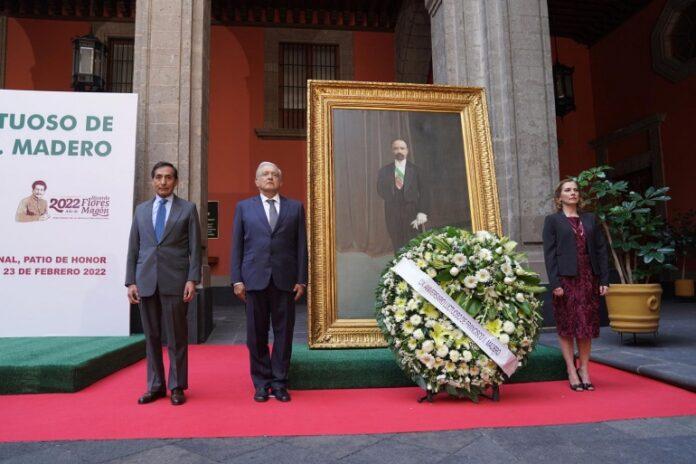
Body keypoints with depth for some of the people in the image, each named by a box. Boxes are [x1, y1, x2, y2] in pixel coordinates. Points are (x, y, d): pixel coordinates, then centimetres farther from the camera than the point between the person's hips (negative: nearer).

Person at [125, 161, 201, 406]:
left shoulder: (188, 209, 4)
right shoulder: (141, 209, 13)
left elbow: (195, 248, -1)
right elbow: (133, 248, 11)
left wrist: (192, 279, -9)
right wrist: (131, 281, 4)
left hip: (175, 281, -3)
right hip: (146, 282, 3)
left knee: (176, 337, 3)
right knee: (151, 336, 9)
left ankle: (177, 387, 14)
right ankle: (155, 386, 21)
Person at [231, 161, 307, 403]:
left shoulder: (295, 207, 9)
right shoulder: (244, 207, 10)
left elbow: (301, 246, 6)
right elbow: (237, 246, 6)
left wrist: (302, 280, -1)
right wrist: (237, 279, -1)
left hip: (285, 280, 0)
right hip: (255, 279, 0)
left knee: (283, 332, 5)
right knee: (257, 334, 5)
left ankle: (279, 382, 18)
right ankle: (262, 383, 19)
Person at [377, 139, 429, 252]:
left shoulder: (415, 170, 6)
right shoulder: (384, 171, 10)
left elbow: (422, 192, 2)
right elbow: (380, 191, 8)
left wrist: (422, 212, -9)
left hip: (411, 212, -1)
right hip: (393, 214, 1)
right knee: (397, 246, 2)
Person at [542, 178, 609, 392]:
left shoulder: (591, 219, 14)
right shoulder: (552, 220, 2)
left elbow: (601, 250, 11)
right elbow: (549, 253, -5)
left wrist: (604, 280, 2)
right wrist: (555, 283, -13)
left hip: (589, 279, 4)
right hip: (566, 279, -4)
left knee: (587, 325, 7)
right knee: (567, 326, 1)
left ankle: (584, 369, 17)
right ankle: (572, 371, 10)